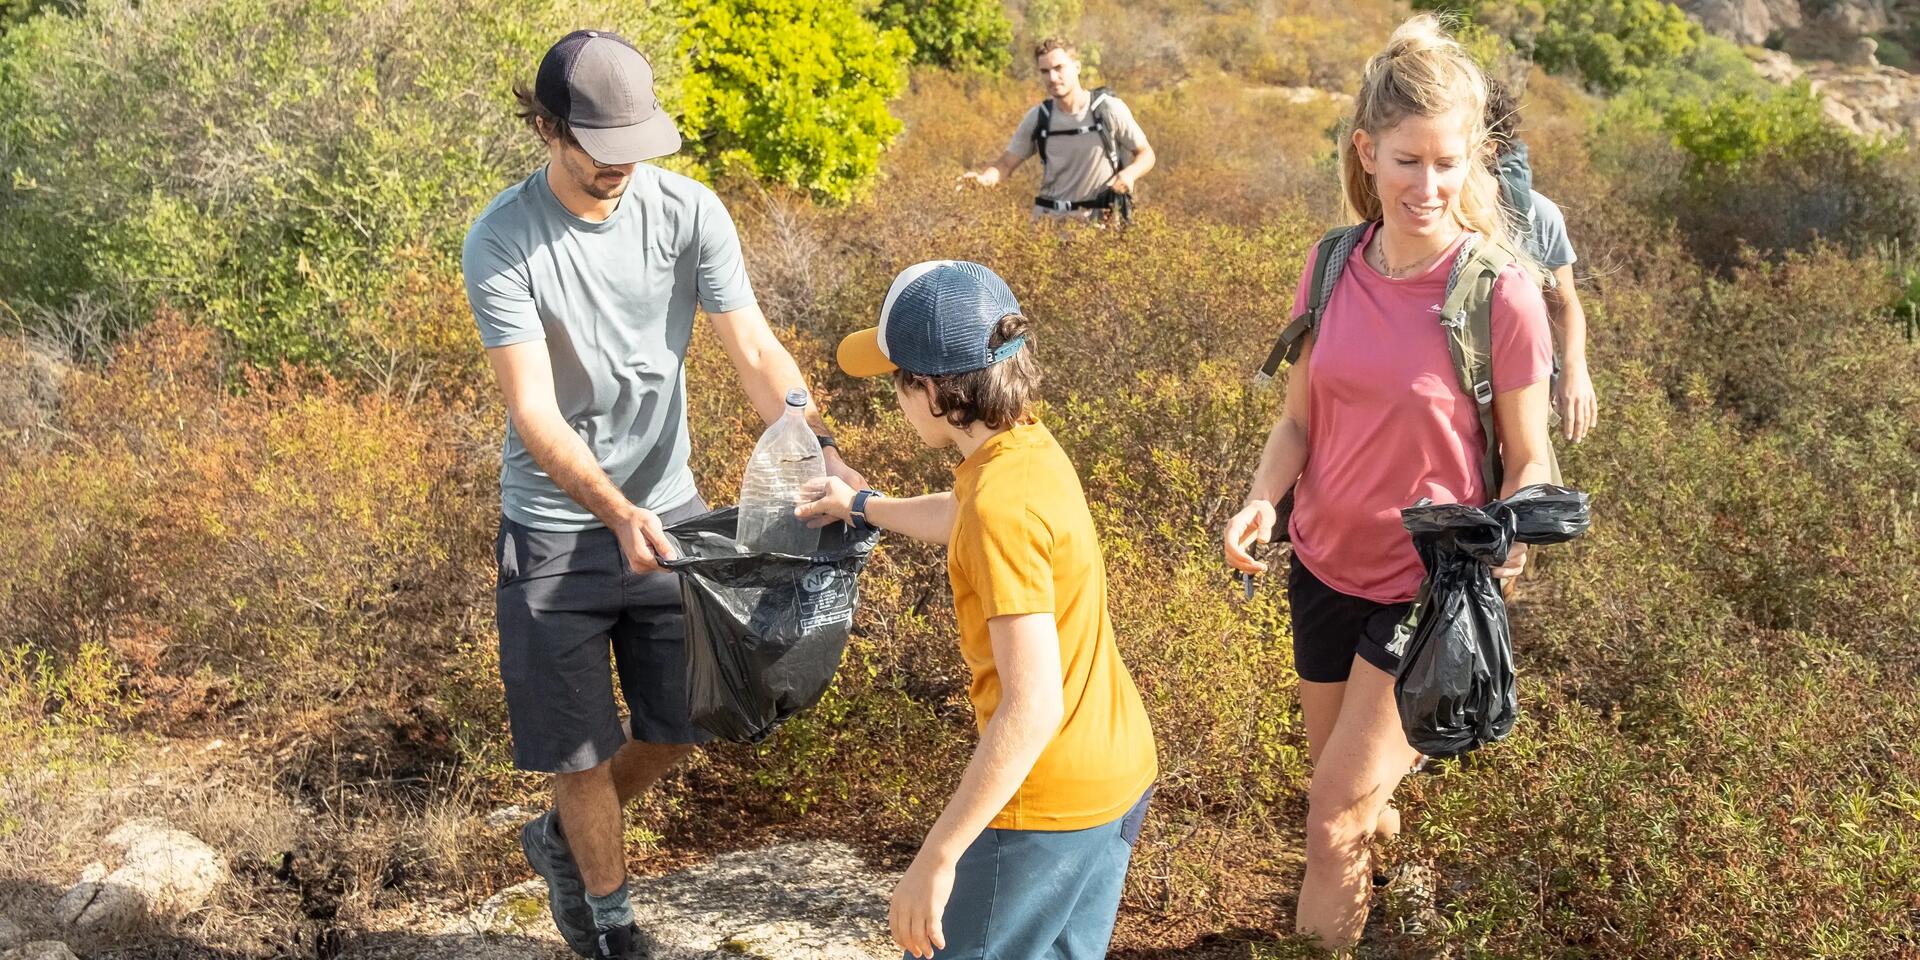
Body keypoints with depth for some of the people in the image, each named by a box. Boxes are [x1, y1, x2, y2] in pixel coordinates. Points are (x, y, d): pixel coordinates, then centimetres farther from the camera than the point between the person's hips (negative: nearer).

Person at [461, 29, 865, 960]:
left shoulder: (689, 211, -10)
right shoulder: (501, 243, -19)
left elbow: (755, 350, -13)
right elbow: (533, 411, -23)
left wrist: (816, 448, -30)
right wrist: (617, 513, -37)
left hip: (669, 509, 4)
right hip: (556, 526, -3)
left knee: (680, 725, 15)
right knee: (582, 744, 7)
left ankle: (560, 838, 43)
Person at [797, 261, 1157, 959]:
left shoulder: (1003, 506, -27)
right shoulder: (1029, 449, 1)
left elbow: (1032, 708, -30)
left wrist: (935, 860, -26)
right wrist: (862, 506, 42)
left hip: (1052, 800, -9)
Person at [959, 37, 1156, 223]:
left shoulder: (1109, 109, -7)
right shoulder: (1037, 118, 1)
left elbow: (1146, 153, 1)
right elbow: (1007, 163, 5)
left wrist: (1130, 173, -21)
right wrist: (984, 176, -18)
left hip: (1100, 219, -2)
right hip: (1051, 218, 2)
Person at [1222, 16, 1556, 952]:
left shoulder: (1501, 293, -18)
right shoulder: (1332, 264, -6)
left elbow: (1527, 460, -9)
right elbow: (1300, 417, 2)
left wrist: (1503, 556, -27)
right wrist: (1260, 503, -16)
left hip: (1427, 584, -4)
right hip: (1324, 563, 4)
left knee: (1334, 821, -1)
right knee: (1342, 776, 22)